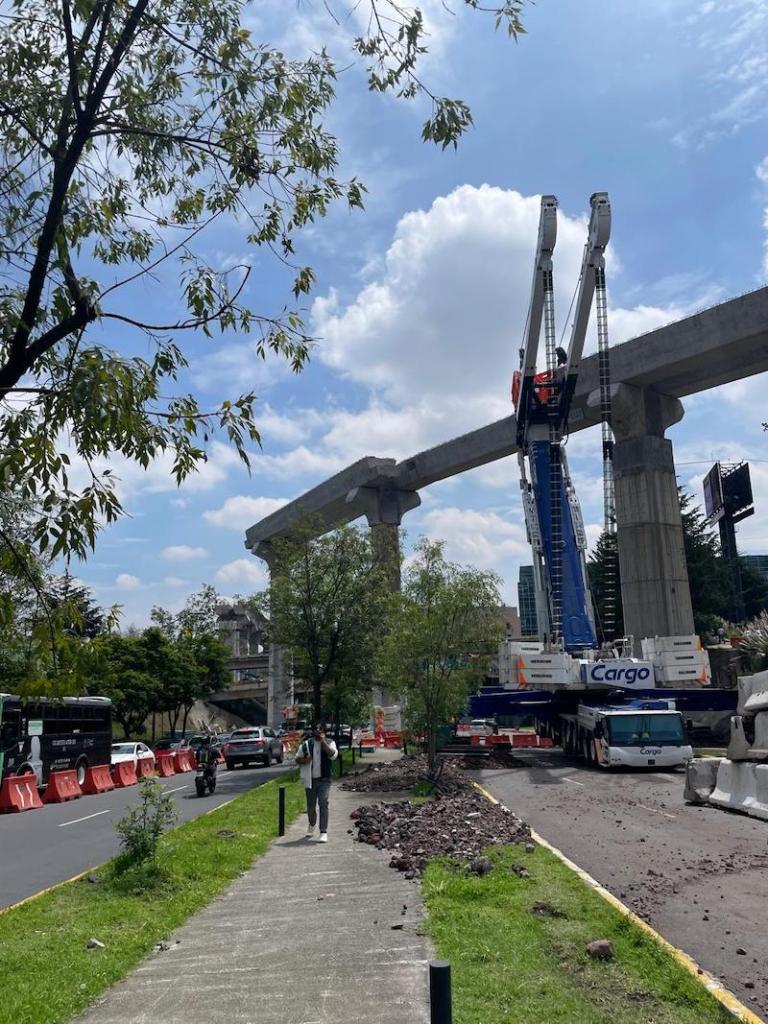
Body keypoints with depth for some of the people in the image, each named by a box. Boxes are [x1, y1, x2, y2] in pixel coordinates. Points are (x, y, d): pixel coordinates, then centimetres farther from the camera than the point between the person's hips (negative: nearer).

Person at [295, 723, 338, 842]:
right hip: (310, 780, 2)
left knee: (323, 803, -16)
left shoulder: (329, 743, -1)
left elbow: (333, 755, -19)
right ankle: (312, 825, 41)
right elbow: (297, 758, 10)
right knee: (310, 805, 12)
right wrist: (304, 760, -12)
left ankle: (324, 832, -12)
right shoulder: (306, 744, 4)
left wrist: (323, 741, -22)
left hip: (324, 779, -2)